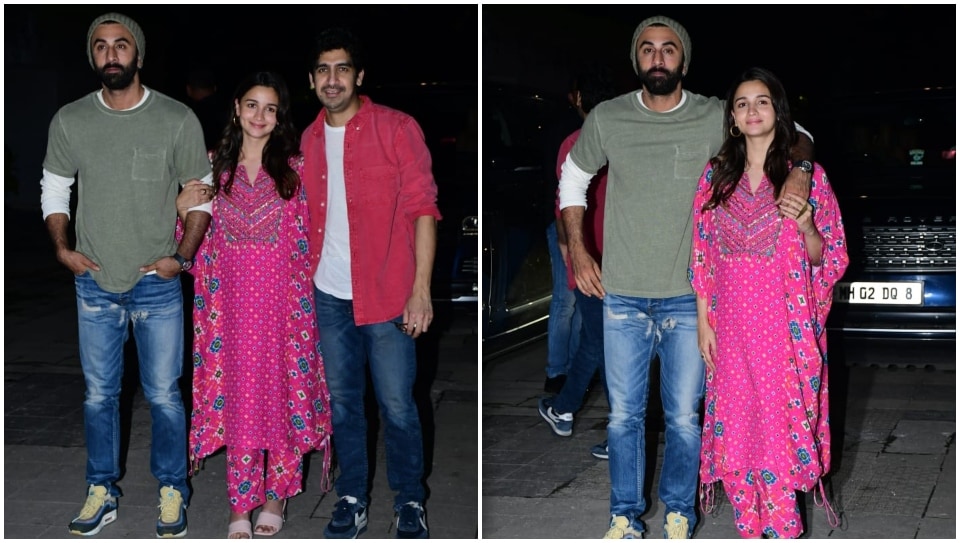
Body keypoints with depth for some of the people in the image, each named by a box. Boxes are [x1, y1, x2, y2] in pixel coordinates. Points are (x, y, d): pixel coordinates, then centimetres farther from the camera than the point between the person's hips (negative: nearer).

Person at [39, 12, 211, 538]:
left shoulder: (177, 119, -6)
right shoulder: (69, 120, 0)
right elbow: (54, 189, 12)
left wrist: (182, 256, -8)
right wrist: (62, 247, -2)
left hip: (157, 285, -2)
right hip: (94, 283, 2)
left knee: (164, 396, 5)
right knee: (99, 394, 12)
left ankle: (171, 492, 22)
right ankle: (102, 493, 26)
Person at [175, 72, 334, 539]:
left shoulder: (294, 168, 0)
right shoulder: (216, 166, 6)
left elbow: (308, 236, 0)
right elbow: (202, 241, 10)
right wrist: (184, 208, -7)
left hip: (283, 298, -2)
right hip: (232, 301, 2)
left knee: (282, 391, 4)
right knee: (237, 395, 5)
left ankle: (276, 494, 19)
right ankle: (241, 500, 15)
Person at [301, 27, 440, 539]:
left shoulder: (397, 129, -9)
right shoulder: (309, 140, 7)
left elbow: (422, 208, -10)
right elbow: (312, 218, 14)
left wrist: (421, 290, -15)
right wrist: (306, 287, 12)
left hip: (386, 296, -4)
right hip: (330, 297, 5)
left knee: (397, 406, 3)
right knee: (343, 403, 13)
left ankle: (410, 500, 21)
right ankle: (352, 498, 28)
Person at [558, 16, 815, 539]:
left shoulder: (715, 118, -5)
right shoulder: (606, 119, -1)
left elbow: (796, 137, 4)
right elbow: (572, 179, 15)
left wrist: (798, 169, -18)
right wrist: (577, 251, 8)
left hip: (688, 299, -1)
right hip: (622, 298, 1)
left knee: (684, 417, 7)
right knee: (624, 414, 9)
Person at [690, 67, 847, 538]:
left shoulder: (807, 176, -1)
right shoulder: (717, 174, 7)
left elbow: (827, 258, 0)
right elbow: (702, 256, 9)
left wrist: (805, 225, -19)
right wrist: (703, 321, 4)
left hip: (785, 329, -3)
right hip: (731, 327, 3)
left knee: (780, 431, -4)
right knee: (734, 438, 6)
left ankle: (781, 531, 8)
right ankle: (751, 531, 19)